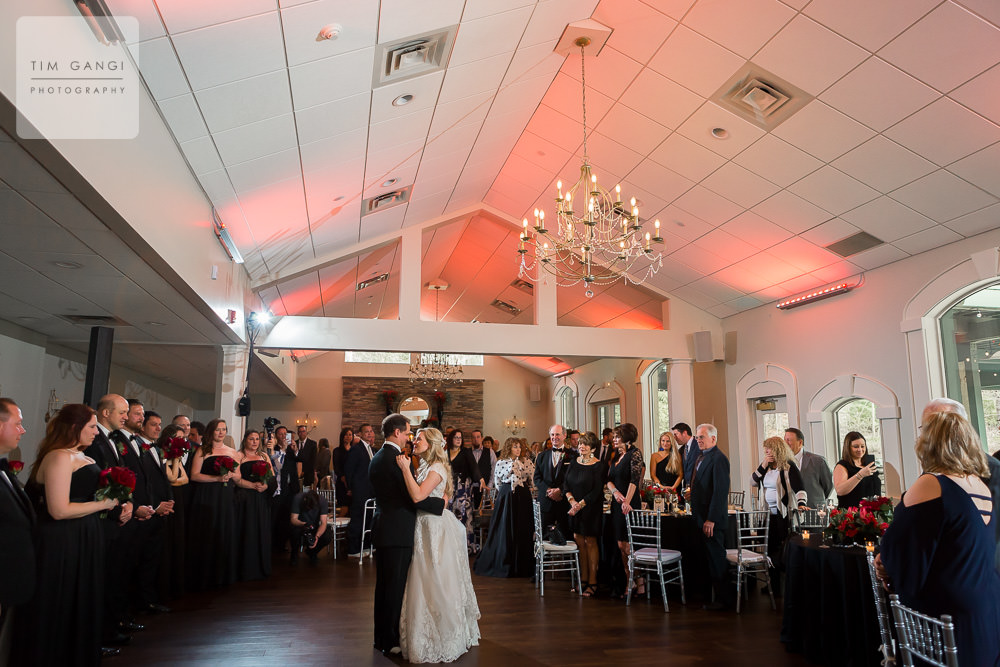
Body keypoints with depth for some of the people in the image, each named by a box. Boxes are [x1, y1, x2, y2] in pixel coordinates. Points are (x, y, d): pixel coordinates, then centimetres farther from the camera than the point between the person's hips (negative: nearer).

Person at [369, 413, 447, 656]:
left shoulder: (377, 458, 11)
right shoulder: (397, 459, -18)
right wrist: (441, 502, -8)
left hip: (382, 529, 9)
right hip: (397, 531, -9)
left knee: (383, 586, 16)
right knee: (395, 588, 1)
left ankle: (381, 637, 27)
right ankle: (391, 641, 10)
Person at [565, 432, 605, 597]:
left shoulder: (598, 466, -9)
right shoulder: (574, 463, 7)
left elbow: (597, 490, -12)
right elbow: (566, 484, 6)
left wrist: (580, 504, -17)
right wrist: (572, 501, -10)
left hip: (591, 508, -5)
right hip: (574, 507, 5)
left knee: (590, 541, -2)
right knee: (578, 540, 6)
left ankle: (592, 582, 6)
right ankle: (584, 579, 15)